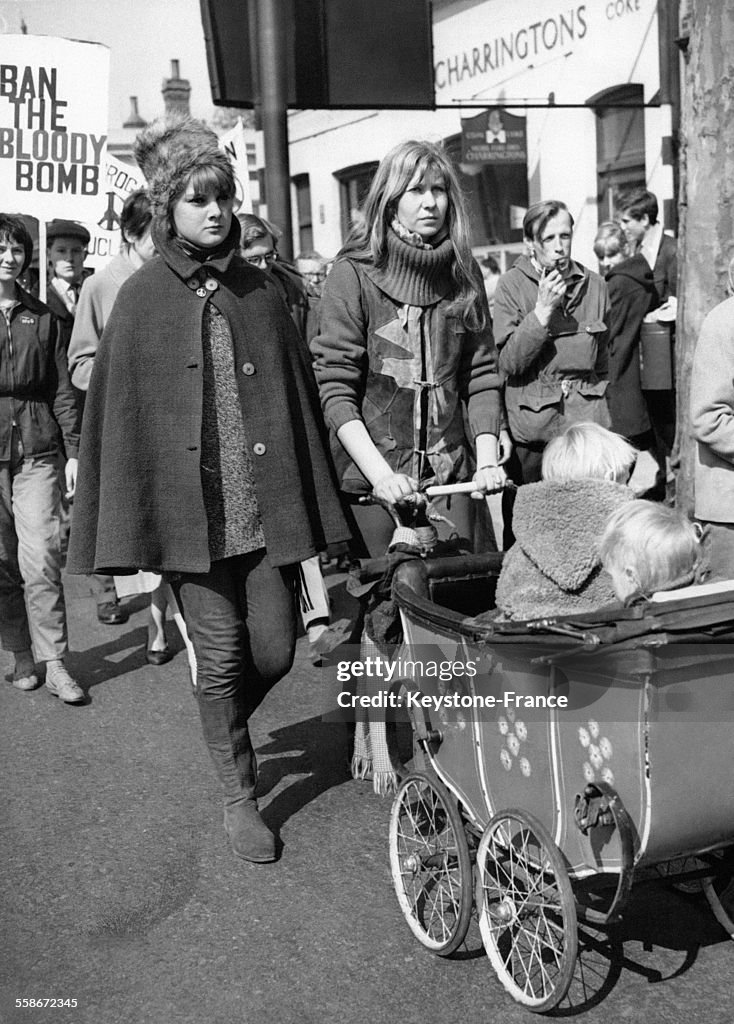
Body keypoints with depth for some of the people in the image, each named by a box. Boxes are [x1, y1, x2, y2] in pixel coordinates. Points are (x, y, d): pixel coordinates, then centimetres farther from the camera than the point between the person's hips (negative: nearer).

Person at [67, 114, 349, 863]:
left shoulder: (259, 292, 7)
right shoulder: (142, 298, 0)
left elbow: (295, 396, 8)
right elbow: (116, 411, -1)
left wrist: (310, 513, 5)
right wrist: (125, 536, -6)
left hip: (265, 507, 3)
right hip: (188, 511, -2)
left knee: (274, 649, 5)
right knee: (220, 655, 3)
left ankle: (226, 728, 38)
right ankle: (238, 795, 24)